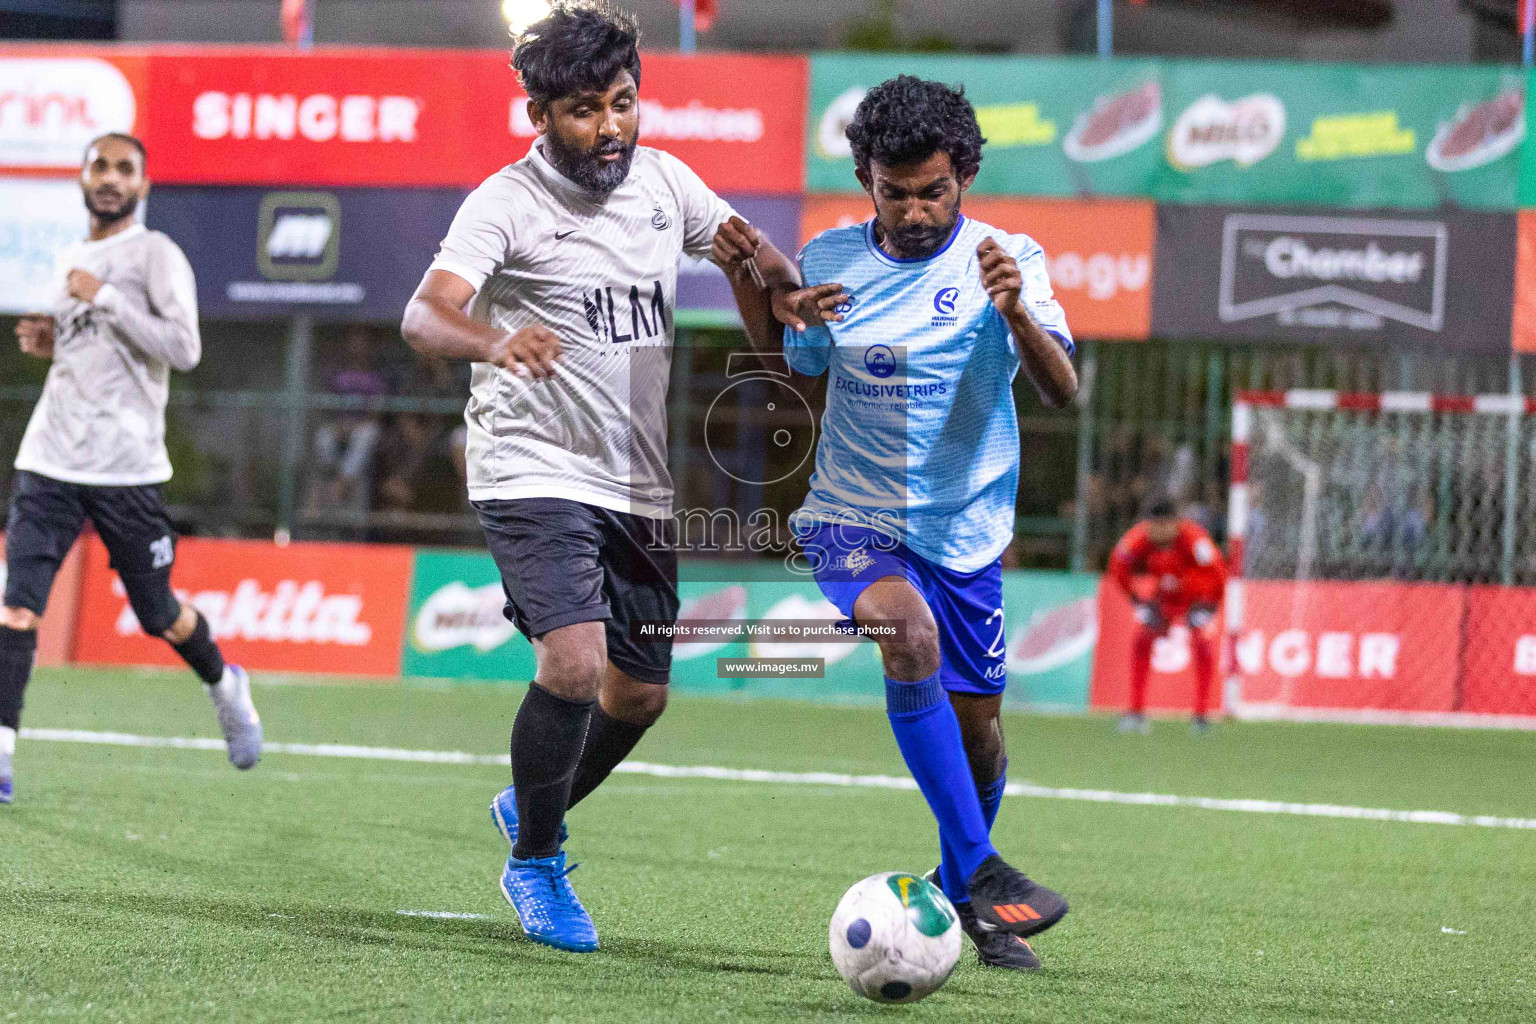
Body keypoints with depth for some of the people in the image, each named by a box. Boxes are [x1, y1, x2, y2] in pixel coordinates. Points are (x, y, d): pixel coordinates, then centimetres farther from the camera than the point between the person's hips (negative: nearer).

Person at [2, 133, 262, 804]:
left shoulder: (155, 255, -5)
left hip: (128, 469, -5)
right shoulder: (70, 261, 16)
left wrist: (103, 297, -17)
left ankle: (225, 686, 38)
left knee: (158, 616, 7)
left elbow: (183, 349, -17)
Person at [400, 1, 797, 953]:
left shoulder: (663, 180, 3)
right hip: (537, 473, -6)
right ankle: (535, 864, 1)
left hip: (644, 483, 6)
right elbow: (424, 313, -29)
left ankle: (533, 807, 41)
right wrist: (494, 340, -52)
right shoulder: (507, 203, -15)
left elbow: (745, 248, 20)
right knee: (575, 661, -22)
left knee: (640, 691, 12)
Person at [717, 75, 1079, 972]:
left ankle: (964, 903, 34)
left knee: (976, 725, 6)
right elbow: (796, 362, 18)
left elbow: (1063, 391, -20)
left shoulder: (1005, 259, -8)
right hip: (854, 519, -1)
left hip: (965, 530, 1)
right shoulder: (831, 261, 0)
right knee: (908, 633, -30)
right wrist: (770, 305, -4)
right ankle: (979, 870, -28)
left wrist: (1017, 313, -39)